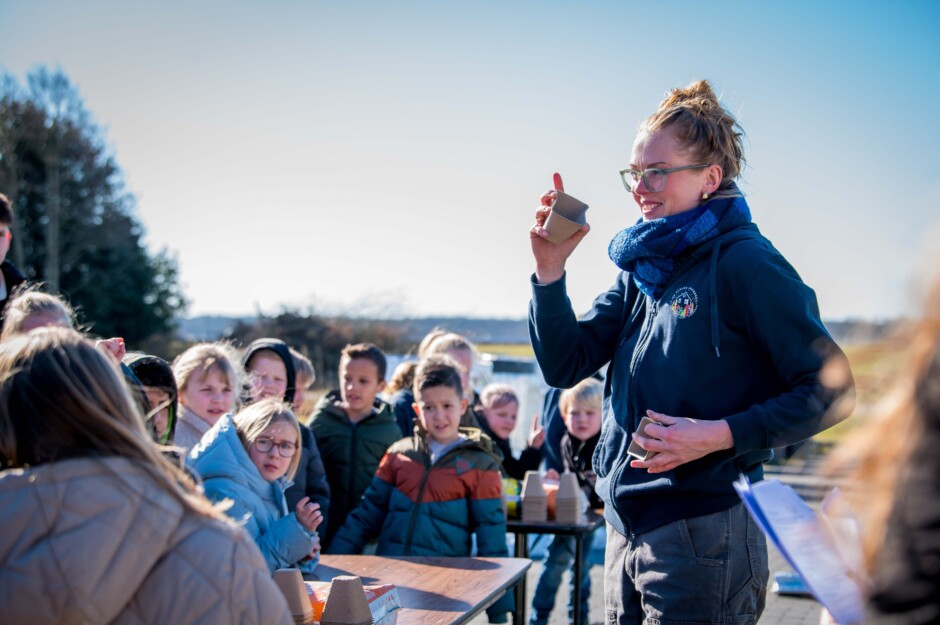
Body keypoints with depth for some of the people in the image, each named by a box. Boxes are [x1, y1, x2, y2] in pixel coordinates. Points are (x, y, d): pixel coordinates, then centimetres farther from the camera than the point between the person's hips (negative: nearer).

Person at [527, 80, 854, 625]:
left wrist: (720, 435, -22)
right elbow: (565, 364, 7)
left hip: (703, 534, -7)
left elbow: (830, 391, -12)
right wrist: (550, 268, -5)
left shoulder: (744, 262, -11)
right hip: (626, 533, 8)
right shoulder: (641, 268, 11)